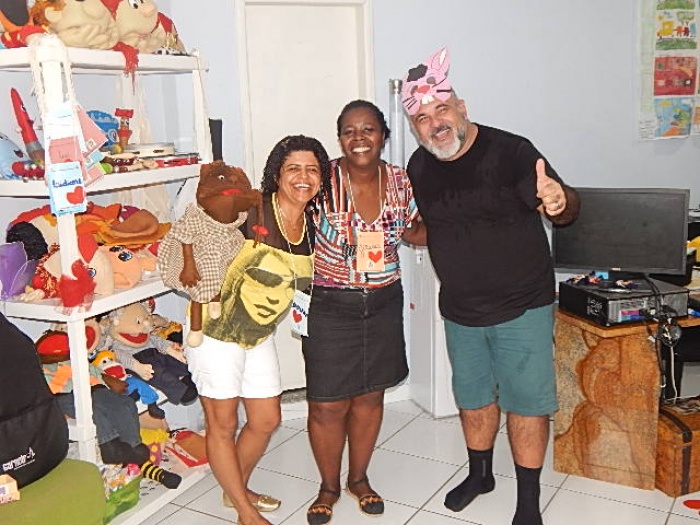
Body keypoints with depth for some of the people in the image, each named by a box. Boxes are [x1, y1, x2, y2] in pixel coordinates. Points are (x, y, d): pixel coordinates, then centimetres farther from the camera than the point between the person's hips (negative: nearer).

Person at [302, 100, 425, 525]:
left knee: (370, 396, 16)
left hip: (383, 305, 4)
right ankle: (329, 486, 30)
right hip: (330, 308, -3)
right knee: (328, 405, 5)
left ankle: (359, 477, 39)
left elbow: (413, 231, 15)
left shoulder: (400, 181, -1)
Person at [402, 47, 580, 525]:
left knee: (526, 403, 4)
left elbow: (564, 209, -23)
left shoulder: (510, 151, -18)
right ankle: (480, 473, 41)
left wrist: (560, 199, -45)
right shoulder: (419, 167, -1)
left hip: (522, 307, -5)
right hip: (460, 310, 5)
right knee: (473, 397, 19)